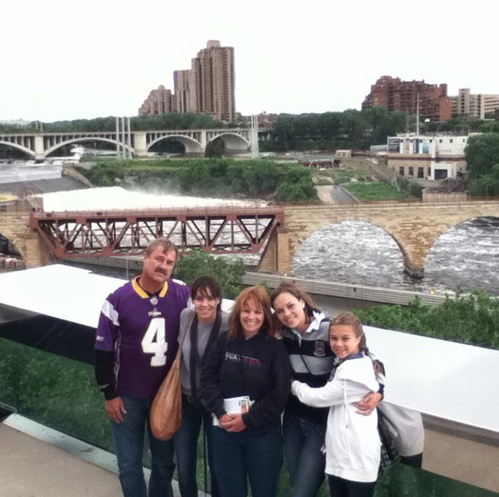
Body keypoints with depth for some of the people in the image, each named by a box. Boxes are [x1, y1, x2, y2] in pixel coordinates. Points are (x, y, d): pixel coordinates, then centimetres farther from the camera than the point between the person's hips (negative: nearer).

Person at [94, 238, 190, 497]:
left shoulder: (182, 296, -8)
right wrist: (110, 394, -3)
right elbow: (103, 351, -5)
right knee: (129, 464, 9)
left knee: (164, 461, 16)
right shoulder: (118, 299, -11)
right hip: (127, 396, -1)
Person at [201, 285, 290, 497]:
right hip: (225, 431, 2)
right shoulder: (224, 341, 0)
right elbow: (207, 378, 0)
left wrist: (248, 419, -14)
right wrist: (220, 413, -13)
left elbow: (279, 393, -11)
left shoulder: (275, 347, -8)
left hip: (263, 434, -2)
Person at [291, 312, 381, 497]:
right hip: (339, 456, 9)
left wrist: (293, 384, 2)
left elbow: (318, 397, -12)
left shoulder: (354, 372, -18)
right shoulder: (343, 365, 13)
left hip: (357, 461, -9)